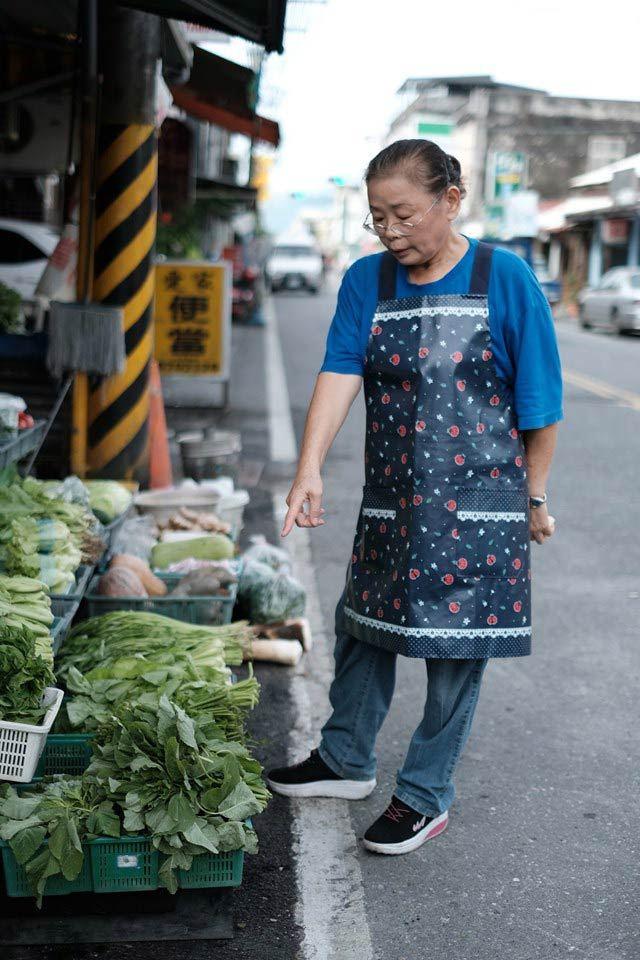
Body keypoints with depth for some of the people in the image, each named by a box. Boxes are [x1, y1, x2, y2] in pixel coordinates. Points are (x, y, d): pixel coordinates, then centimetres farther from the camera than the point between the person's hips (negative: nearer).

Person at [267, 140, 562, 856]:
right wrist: (310, 469, -24)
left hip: (476, 503, -4)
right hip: (390, 500, 4)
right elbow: (339, 373, -11)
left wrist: (534, 499, 0)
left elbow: (540, 403, -4)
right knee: (363, 629, 16)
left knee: (456, 650, 5)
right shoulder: (366, 282, 1)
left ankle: (426, 796, 23)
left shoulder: (505, 278, -9)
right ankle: (346, 761, 38)